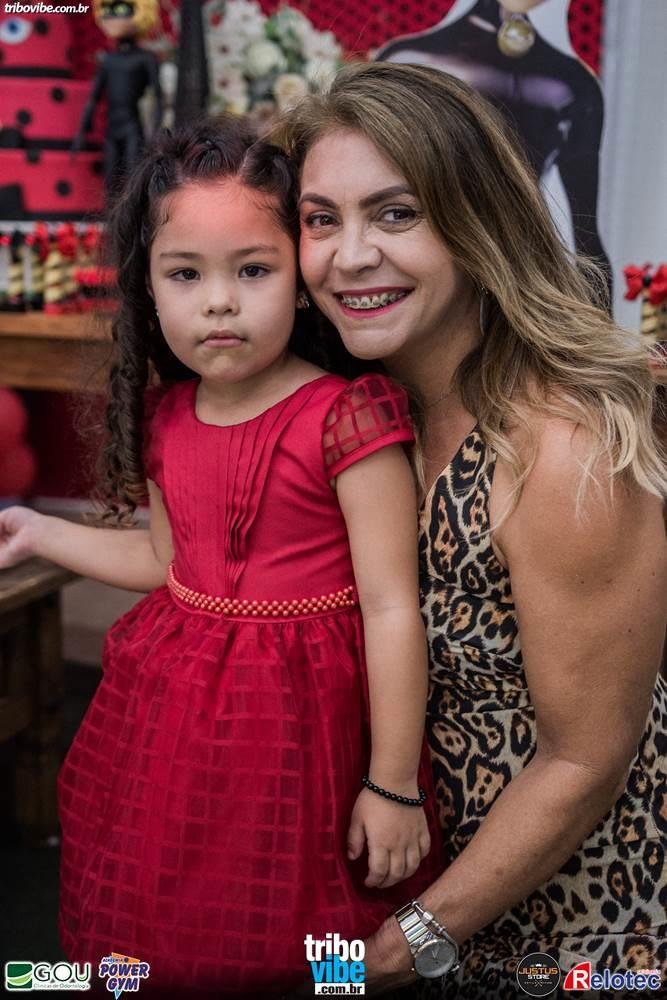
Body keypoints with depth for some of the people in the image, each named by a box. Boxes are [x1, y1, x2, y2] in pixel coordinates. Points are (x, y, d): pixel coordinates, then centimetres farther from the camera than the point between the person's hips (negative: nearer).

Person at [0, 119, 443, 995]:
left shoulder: (346, 417, -18)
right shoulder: (163, 419, 1)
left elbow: (392, 608, -17)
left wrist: (394, 784, -13)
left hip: (300, 715, -5)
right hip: (174, 712, 6)